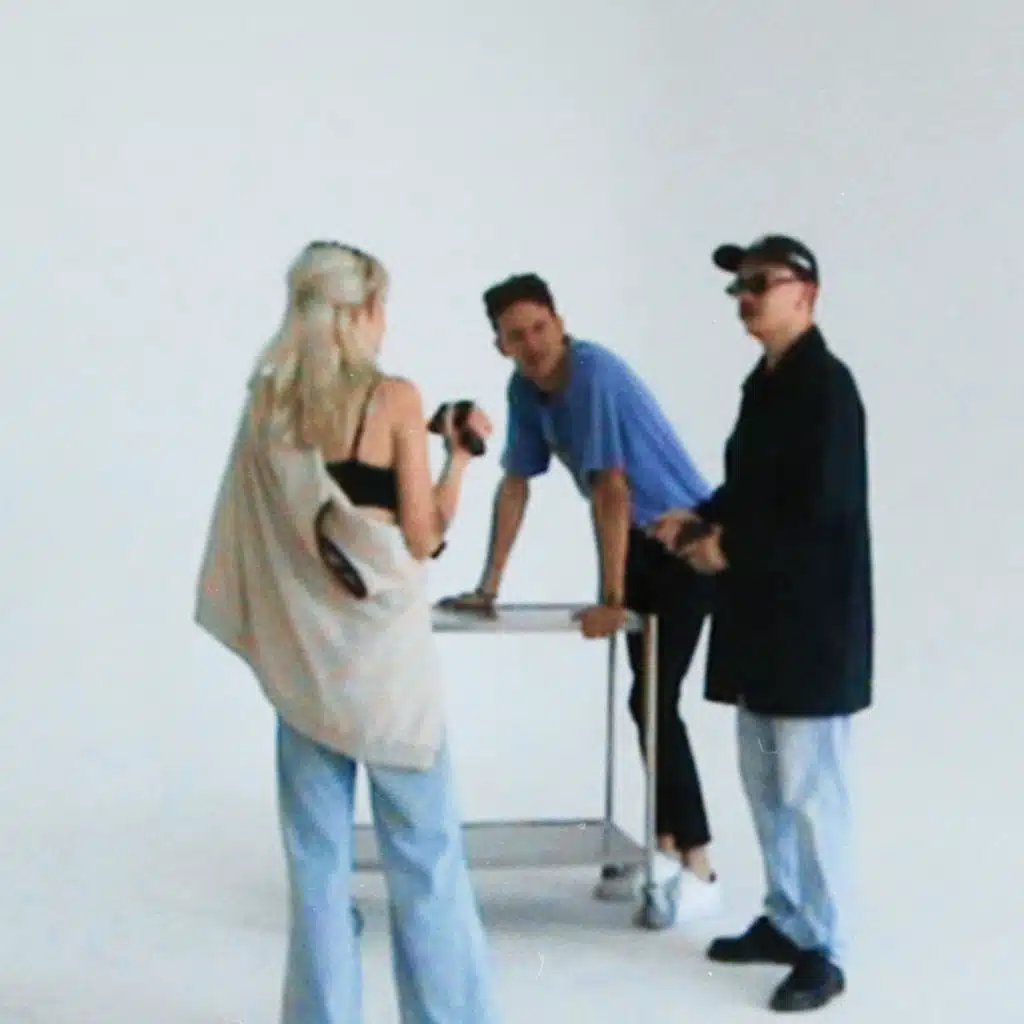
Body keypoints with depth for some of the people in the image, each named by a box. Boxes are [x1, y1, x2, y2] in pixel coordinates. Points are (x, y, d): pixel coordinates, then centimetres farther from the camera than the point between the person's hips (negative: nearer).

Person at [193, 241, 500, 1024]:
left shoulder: (267, 404, 4)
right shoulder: (393, 399, -10)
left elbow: (260, 532, 9)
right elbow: (421, 538, -8)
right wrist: (461, 454, 2)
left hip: (300, 653, 4)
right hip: (383, 651, -4)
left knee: (317, 857, 10)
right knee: (424, 855, 6)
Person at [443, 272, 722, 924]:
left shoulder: (596, 375, -26)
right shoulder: (525, 388, -2)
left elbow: (611, 490, -29)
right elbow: (516, 485, 5)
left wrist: (611, 600, -28)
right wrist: (489, 585, 4)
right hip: (638, 544, 8)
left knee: (655, 700, -11)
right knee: (645, 699, 11)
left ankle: (700, 871, -6)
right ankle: (666, 848, 22)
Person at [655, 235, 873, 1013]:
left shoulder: (827, 385, -14)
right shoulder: (763, 383, 15)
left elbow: (823, 507, -21)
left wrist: (730, 550, -13)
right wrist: (702, 514, 5)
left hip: (813, 621, -9)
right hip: (760, 616, 9)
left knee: (810, 789, -5)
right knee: (766, 784, 16)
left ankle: (824, 951, 5)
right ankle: (785, 922, 28)